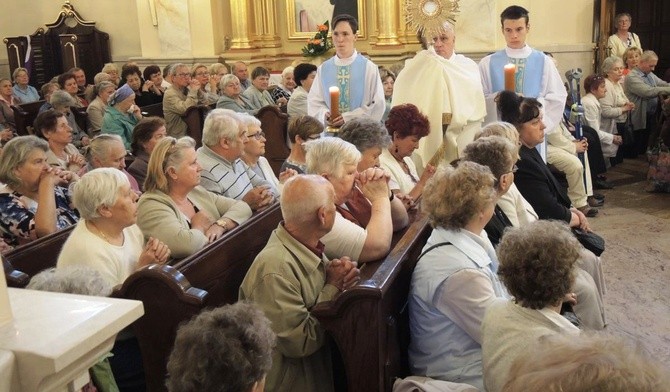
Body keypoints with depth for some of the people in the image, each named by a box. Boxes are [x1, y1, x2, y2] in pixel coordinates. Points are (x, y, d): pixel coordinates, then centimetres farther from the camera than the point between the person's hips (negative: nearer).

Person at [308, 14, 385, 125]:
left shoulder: (369, 68, 3)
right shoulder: (323, 69, 11)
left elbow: (377, 106, -1)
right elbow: (314, 103, 11)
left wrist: (348, 117, -10)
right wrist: (325, 115, -9)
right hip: (330, 130, 2)